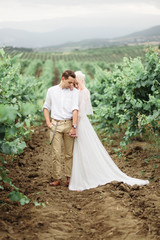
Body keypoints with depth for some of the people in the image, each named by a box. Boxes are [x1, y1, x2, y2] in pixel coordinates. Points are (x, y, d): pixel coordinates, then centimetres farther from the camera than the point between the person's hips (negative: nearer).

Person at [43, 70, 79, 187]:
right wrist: (48, 122, 5)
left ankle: (69, 177, 11)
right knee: (56, 153, -1)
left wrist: (74, 127, -14)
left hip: (68, 124, -1)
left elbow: (75, 109, -6)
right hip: (55, 125, 1)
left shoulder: (75, 92, 2)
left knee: (69, 153, 3)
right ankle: (57, 178, 5)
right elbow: (46, 107, 18)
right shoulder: (51, 91, 8)